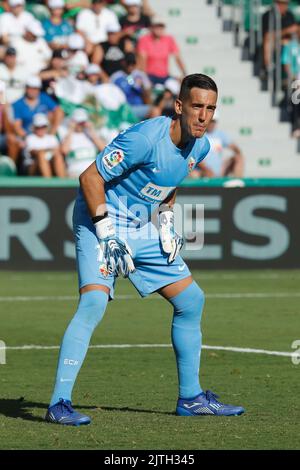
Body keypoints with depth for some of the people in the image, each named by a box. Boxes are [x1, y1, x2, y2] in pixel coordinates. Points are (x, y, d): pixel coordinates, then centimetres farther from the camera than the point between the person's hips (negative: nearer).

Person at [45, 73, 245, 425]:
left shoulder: (200, 146, 0)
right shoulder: (144, 138, -26)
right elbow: (90, 178, -22)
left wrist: (166, 222, 8)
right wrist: (107, 235, -23)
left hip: (141, 228, 8)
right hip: (100, 221, -8)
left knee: (191, 300, 8)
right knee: (94, 301, -27)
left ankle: (190, 397, 21)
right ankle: (59, 403, -25)